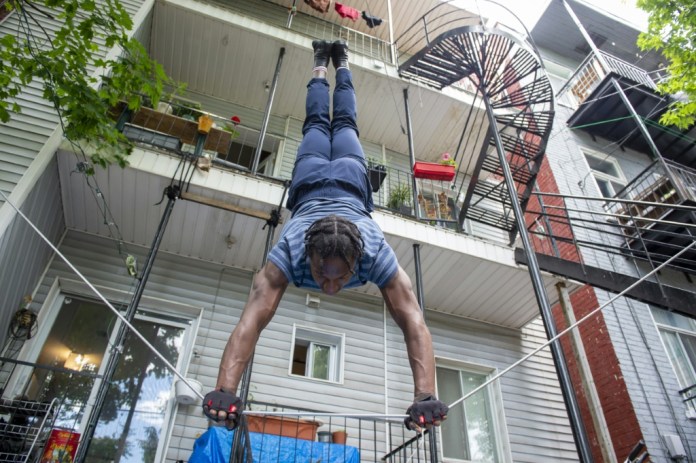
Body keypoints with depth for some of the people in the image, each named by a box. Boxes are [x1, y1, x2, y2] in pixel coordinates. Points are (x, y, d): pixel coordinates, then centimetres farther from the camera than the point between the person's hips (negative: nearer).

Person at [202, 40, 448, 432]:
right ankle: (321, 65, 56)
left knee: (344, 125, 30)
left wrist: (426, 396, -54)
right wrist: (225, 390, -59)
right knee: (317, 125, 31)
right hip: (311, 187, 0)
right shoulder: (290, 253, -45)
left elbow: (414, 321, -46)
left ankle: (341, 62, 54)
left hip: (351, 184, 0)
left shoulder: (375, 254, -45)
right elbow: (251, 321, -49)